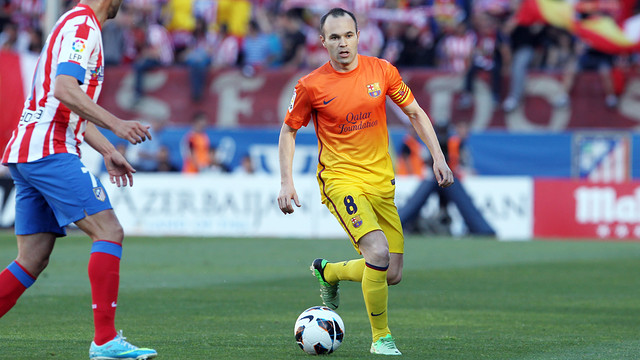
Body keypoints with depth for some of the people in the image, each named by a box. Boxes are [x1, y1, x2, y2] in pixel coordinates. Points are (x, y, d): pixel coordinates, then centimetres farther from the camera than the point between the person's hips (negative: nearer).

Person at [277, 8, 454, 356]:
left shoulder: (381, 70, -1)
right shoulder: (311, 86, -7)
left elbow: (415, 112, 10)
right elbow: (288, 131, 6)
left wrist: (438, 157, 2)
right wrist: (286, 181, -3)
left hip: (381, 181, 5)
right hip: (340, 179, -4)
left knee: (391, 275, 4)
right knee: (378, 251, -26)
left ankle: (328, 272, 34)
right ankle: (381, 339, -10)